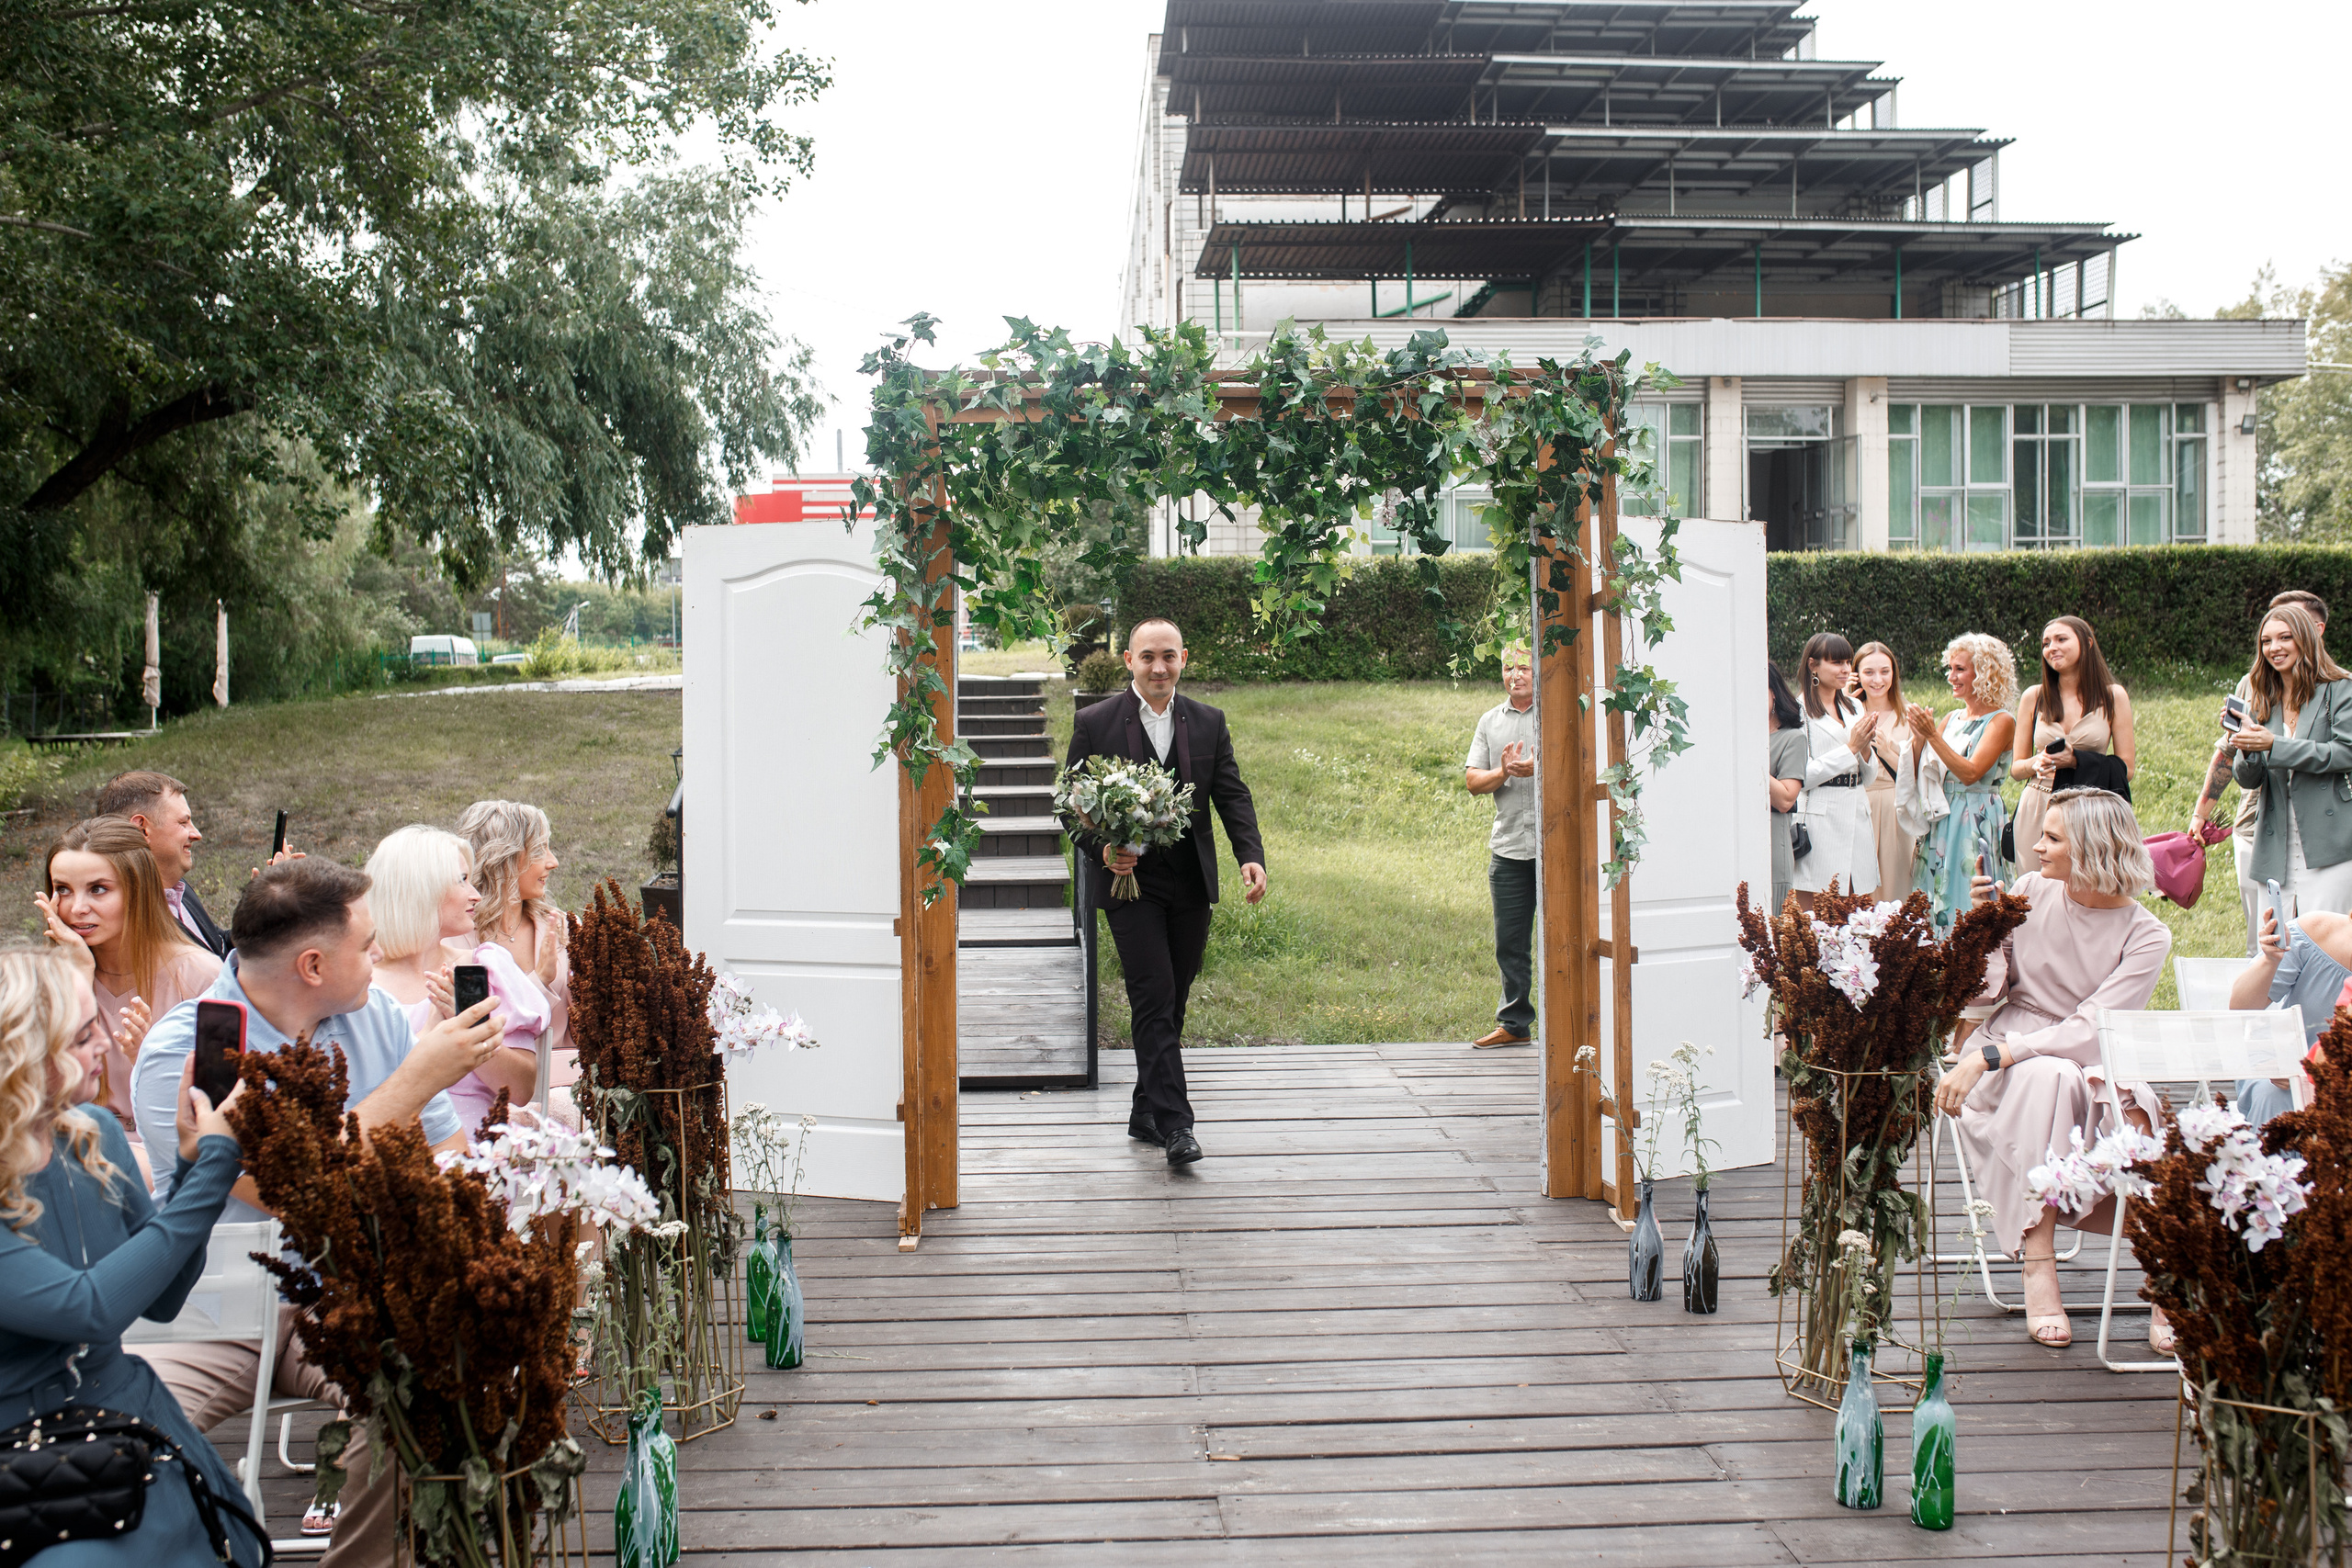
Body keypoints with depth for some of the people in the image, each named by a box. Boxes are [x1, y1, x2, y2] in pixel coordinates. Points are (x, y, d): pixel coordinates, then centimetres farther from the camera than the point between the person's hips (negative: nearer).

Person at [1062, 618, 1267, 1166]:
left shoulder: (1208, 723, 7)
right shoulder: (1095, 723, -2)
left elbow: (1232, 794, 5)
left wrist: (1251, 855, -11)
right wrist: (1101, 850, -17)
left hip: (1191, 886, 4)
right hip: (1131, 881, -4)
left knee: (1171, 1003, 11)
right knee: (1154, 999, -12)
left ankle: (1146, 1114, 24)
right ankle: (1174, 1125, -14)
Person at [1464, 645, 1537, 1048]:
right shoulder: (1490, 721, 16)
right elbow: (1473, 780, 11)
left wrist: (1537, 768, -20)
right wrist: (1503, 772, -8)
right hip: (1509, 848, 4)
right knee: (1510, 943, 8)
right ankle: (1515, 1023, 17)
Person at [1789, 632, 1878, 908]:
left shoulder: (1854, 707, 16)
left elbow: (1867, 778, 18)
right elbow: (1803, 777, -13)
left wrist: (1865, 747, -2)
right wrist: (1850, 748, -9)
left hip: (1856, 819, 7)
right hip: (1817, 821, -6)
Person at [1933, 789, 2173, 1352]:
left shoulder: (2146, 936, -7)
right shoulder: (2029, 894, 1)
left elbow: (2091, 1031, -19)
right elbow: (1987, 989, 2)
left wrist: (1987, 1056, -28)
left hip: (2096, 1070, -1)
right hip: (2011, 1066, 1)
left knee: (2128, 1106, -35)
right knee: (2048, 1077, -36)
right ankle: (2038, 1267, -34)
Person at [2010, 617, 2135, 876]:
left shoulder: (2114, 697, 4)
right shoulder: (2033, 698, 8)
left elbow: (2125, 770, 2)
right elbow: (2015, 768, 12)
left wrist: (2076, 760, -12)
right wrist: (2035, 763, -10)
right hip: (2037, 809, 1)